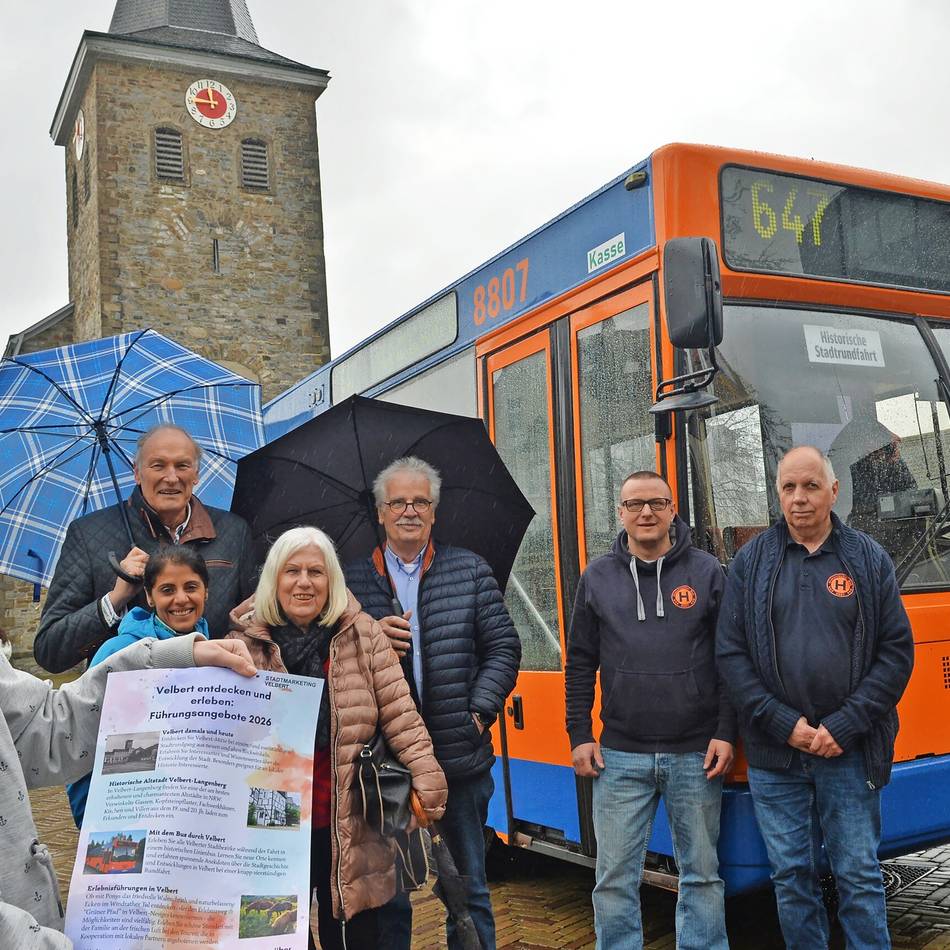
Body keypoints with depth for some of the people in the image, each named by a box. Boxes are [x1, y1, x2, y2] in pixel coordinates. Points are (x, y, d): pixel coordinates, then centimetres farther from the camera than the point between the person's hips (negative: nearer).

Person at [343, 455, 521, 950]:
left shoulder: (470, 571, 5)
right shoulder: (353, 580, 4)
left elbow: (503, 647, 4)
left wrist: (479, 711, -5)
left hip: (461, 757, 0)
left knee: (468, 889, 14)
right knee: (388, 893, 12)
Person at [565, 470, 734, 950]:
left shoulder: (706, 572, 2)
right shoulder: (597, 578, 6)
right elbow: (580, 664, 9)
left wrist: (726, 733, -4)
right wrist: (579, 736, 3)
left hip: (696, 756, 0)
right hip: (620, 757, 1)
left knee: (702, 874, 11)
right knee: (615, 878, 6)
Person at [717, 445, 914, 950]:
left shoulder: (869, 559, 2)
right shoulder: (751, 561, 2)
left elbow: (897, 652, 0)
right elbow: (731, 653, -1)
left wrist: (843, 727, -9)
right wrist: (784, 724, -10)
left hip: (849, 753, -1)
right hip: (775, 755, 1)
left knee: (860, 877, 6)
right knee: (791, 875, 10)